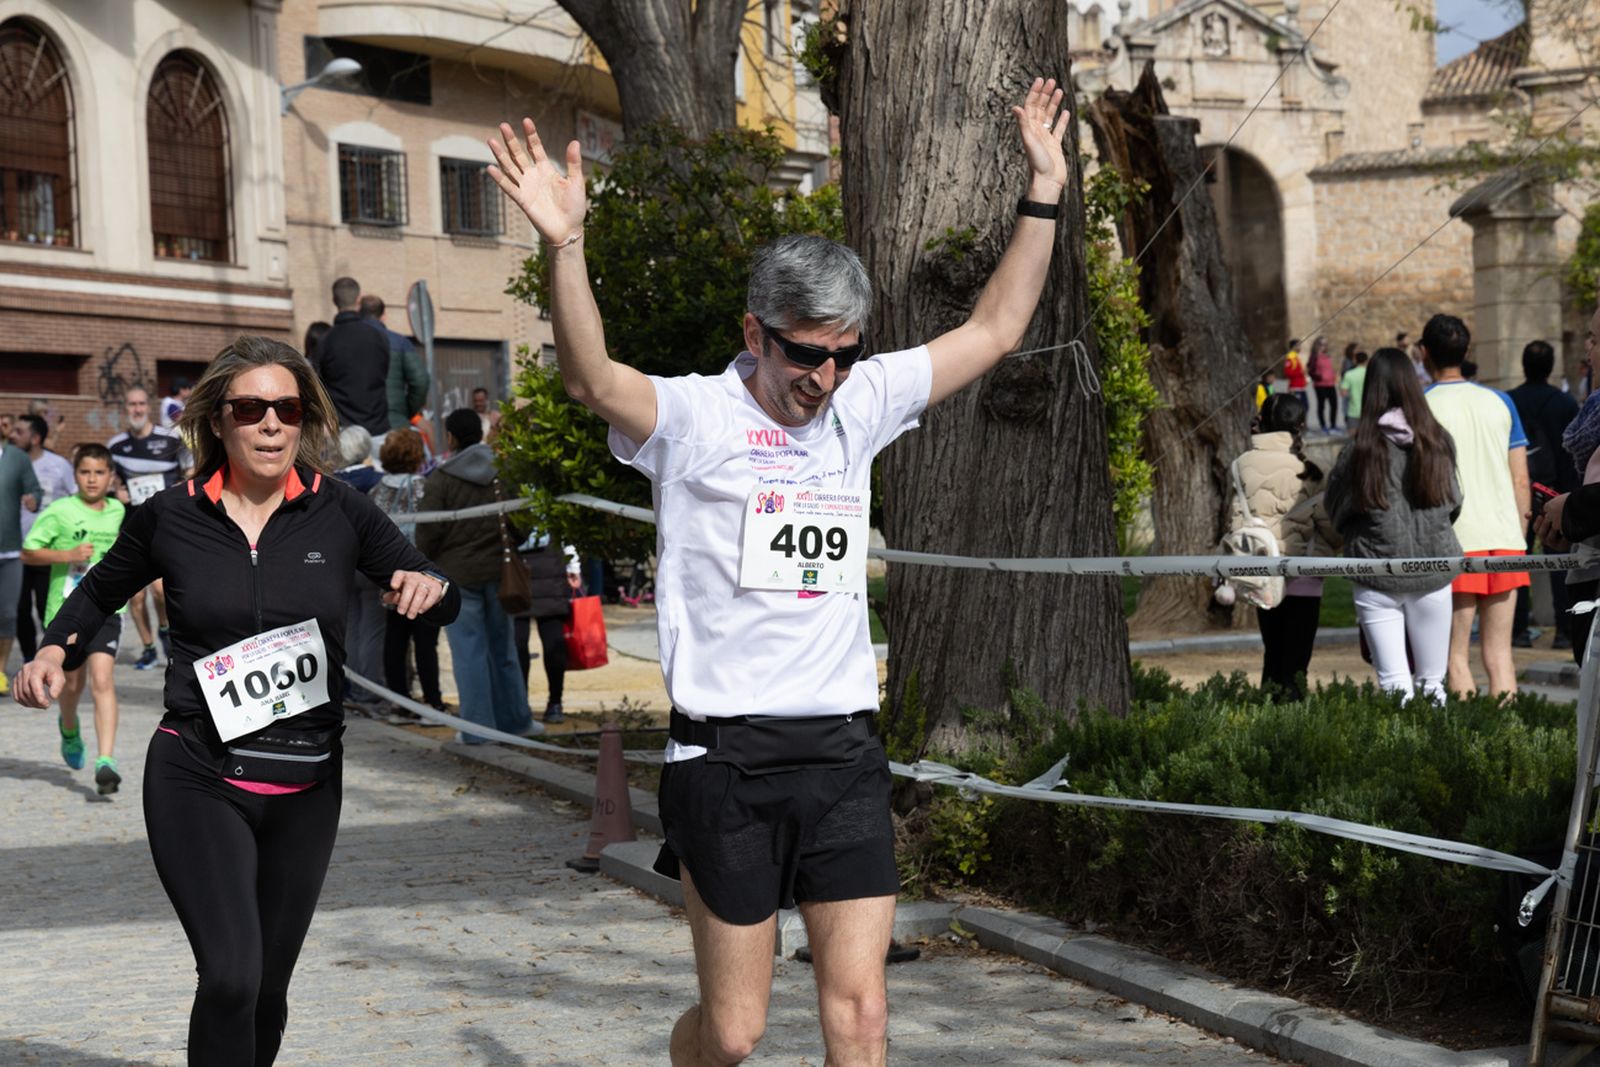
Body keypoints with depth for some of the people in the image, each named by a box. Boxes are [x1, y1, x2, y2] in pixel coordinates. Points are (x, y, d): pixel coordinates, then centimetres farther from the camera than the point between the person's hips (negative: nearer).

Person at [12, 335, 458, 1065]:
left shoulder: (339, 513, -1)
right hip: (197, 779, -2)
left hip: (304, 786, 2)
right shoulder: (169, 518, -2)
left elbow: (442, 601, 6)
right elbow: (100, 592, 17)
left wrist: (428, 588, -18)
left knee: (268, 988, 11)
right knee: (231, 973, -20)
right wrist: (54, 654, -1)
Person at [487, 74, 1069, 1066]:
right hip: (728, 757, -4)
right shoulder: (692, 416, -5)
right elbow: (594, 380, -24)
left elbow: (994, 329, 17)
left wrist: (1045, 193, 13)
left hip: (845, 757, 4)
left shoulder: (862, 404, 11)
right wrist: (565, 245, -39)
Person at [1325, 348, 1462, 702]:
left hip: (1377, 578, -2)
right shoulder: (1439, 441, -1)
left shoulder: (1361, 447, -9)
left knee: (1394, 684, 0)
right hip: (1432, 575, 2)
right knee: (1432, 680, 10)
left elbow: (1335, 507, 4)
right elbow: (1454, 503, 11)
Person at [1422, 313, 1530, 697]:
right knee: (1499, 653, 7)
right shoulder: (1500, 402, 9)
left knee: (1457, 654, 2)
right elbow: (1521, 481, 8)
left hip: (1453, 539, -4)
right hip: (1504, 536, 4)